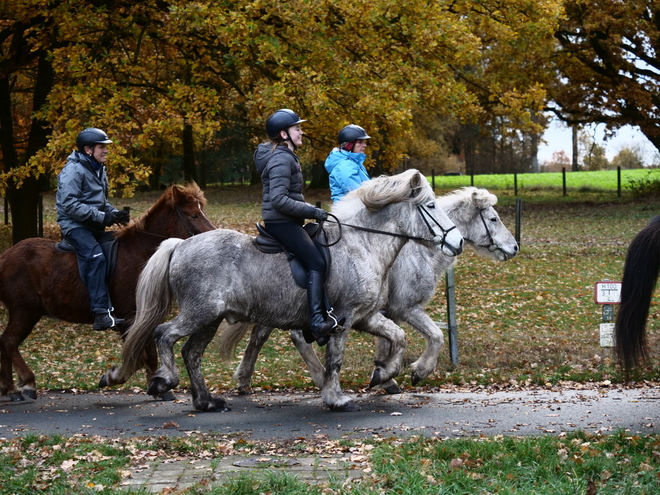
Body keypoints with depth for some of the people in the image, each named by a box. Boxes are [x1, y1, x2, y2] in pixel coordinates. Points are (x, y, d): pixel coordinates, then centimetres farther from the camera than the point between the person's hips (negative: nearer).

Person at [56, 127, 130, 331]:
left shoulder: (98, 170, 16)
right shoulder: (73, 170, -13)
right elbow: (69, 204, -22)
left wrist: (114, 213, 4)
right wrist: (102, 217, -23)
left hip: (94, 226, 10)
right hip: (75, 225, -10)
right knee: (96, 257, -29)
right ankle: (102, 314, -37)